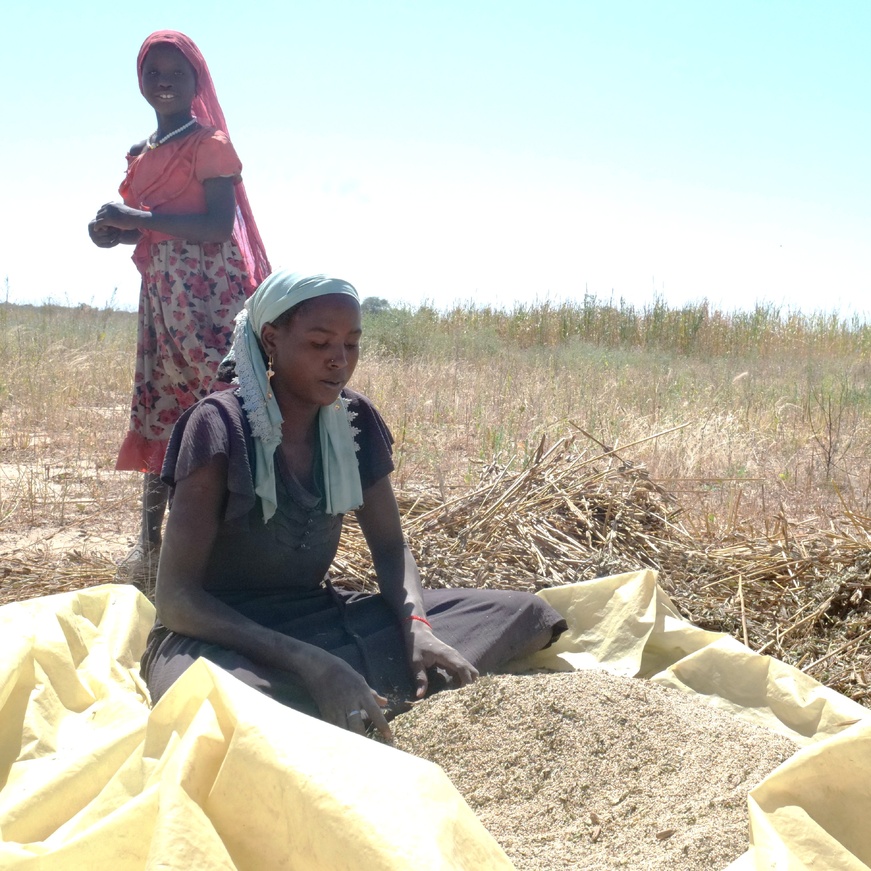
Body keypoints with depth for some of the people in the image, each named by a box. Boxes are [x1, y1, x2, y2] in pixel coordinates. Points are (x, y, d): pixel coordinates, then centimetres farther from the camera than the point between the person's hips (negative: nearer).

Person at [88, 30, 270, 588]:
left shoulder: (209, 144, -7)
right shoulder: (144, 155, 18)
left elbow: (219, 225, -18)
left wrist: (140, 220, -20)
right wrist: (116, 231, 5)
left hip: (208, 296, -9)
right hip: (161, 295, 9)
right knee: (159, 414, 11)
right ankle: (151, 548, 19)